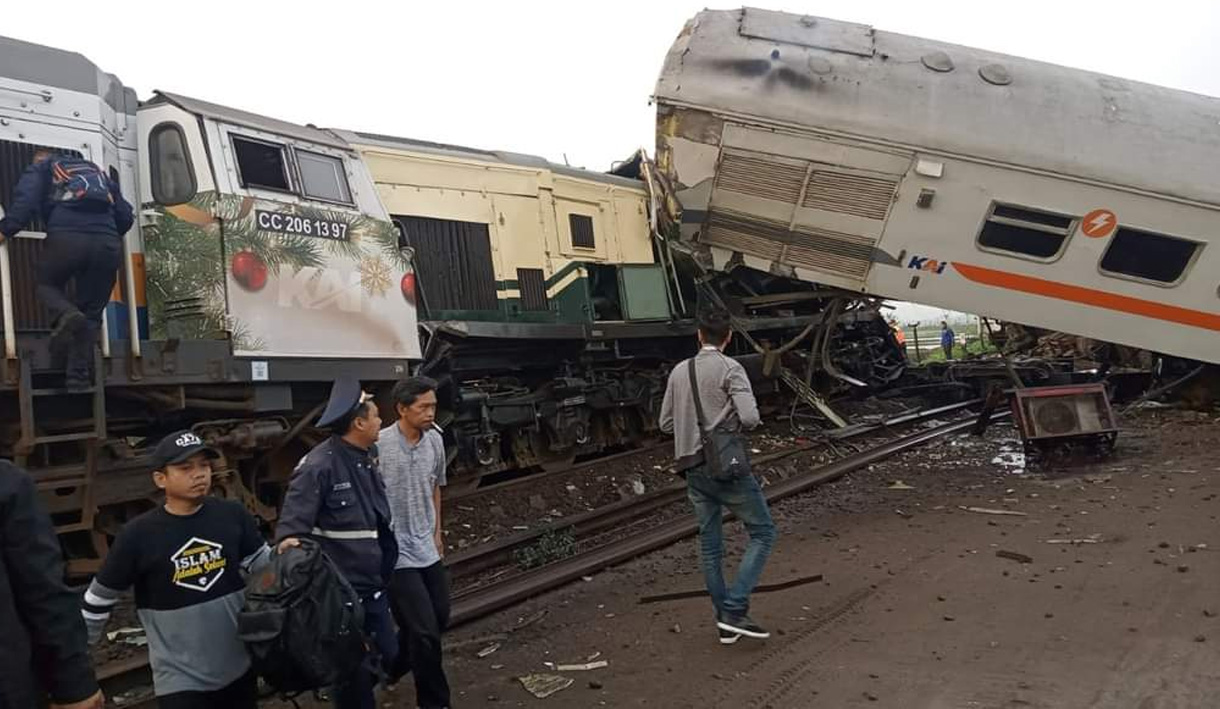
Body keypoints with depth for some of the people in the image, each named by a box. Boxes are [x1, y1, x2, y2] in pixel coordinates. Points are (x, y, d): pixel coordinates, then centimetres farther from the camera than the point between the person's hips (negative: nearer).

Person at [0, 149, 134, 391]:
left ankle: (67, 315, -11)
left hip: (67, 236, -3)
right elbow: (125, 215, 30)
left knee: (47, 283, 22)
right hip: (107, 242, 3)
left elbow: (26, 199, 3)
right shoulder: (96, 171, 36)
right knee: (91, 312, 10)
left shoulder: (42, 167, 24)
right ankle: (79, 374, 1)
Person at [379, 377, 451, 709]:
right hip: (395, 552, -7)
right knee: (426, 632, -4)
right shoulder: (379, 445, -20)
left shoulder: (435, 440, 1)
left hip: (427, 548, 7)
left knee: (439, 617, 18)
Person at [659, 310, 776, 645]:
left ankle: (725, 622, 19)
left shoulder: (679, 371, 9)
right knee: (763, 532, 5)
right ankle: (734, 610, -4)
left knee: (709, 545, 12)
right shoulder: (729, 368, -9)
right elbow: (749, 417, -19)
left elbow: (666, 423, 12)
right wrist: (734, 421, 2)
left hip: (693, 469, 6)